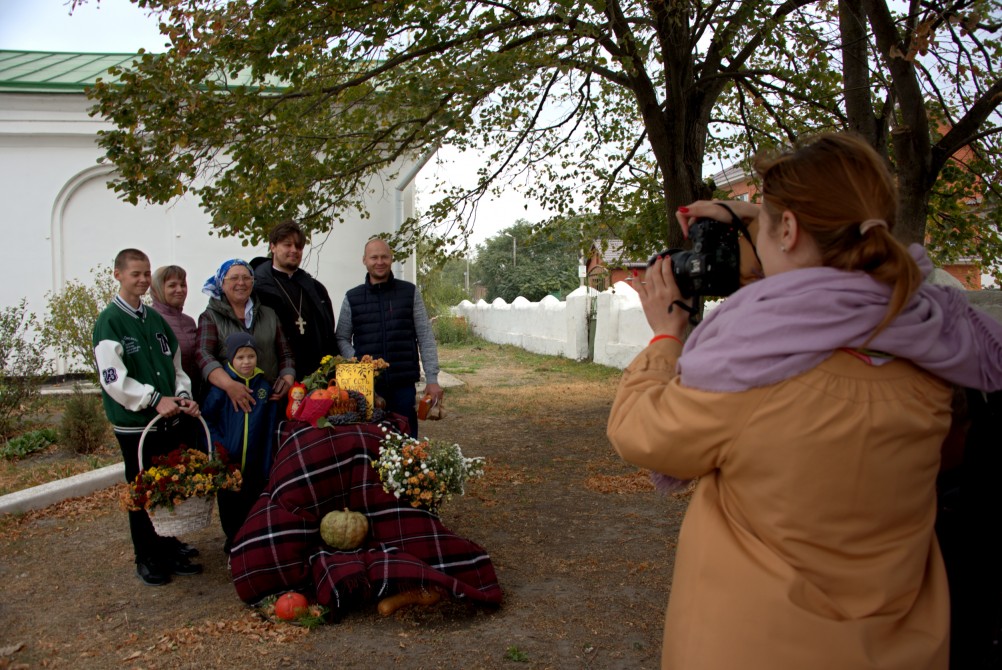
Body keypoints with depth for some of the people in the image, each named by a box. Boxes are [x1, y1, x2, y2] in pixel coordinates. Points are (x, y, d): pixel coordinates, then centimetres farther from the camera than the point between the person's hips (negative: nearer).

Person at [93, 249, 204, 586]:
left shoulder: (155, 318, 11)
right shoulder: (109, 321, -8)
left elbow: (176, 364, 16)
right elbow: (112, 379, -17)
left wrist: (182, 396, -1)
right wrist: (156, 399, -20)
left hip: (170, 419, 6)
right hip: (135, 424, -5)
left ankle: (170, 548, 27)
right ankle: (147, 558, 20)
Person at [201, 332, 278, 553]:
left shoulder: (264, 386, -1)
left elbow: (269, 427, 1)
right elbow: (206, 419, -6)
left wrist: (267, 464, -1)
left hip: (255, 462, 2)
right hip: (227, 462, -2)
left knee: (253, 503, 13)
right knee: (229, 504, 13)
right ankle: (232, 538, 33)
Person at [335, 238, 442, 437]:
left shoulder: (410, 292, 5)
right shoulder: (352, 298, 7)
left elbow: (425, 338, 3)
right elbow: (342, 339, 9)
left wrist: (432, 379, -3)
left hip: (404, 384, 0)